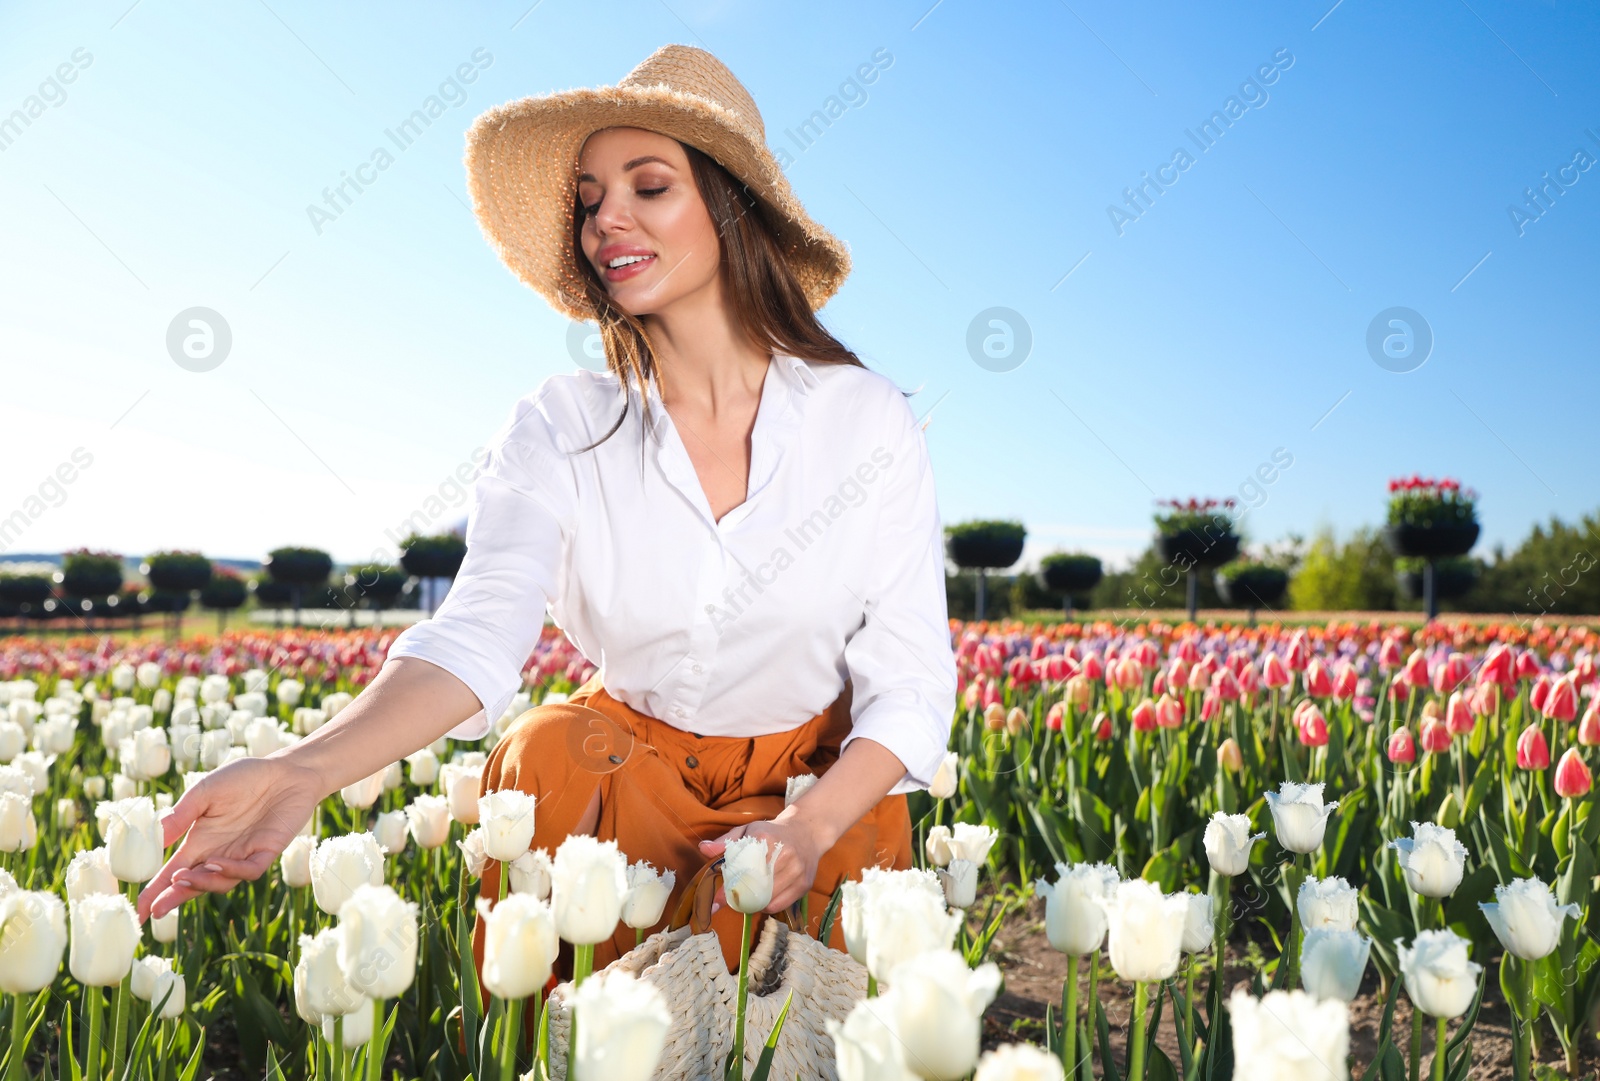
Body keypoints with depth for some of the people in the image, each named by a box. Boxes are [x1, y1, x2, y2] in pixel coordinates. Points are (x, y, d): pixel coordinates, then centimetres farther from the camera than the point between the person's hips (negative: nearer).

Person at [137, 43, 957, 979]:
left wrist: (809, 830, -27)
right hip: (631, 766, 1)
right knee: (551, 745, -31)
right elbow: (479, 631, -24)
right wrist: (307, 769, -43)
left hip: (827, 787, -1)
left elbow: (910, 682, -10)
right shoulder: (562, 429, -9)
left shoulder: (868, 419, -11)